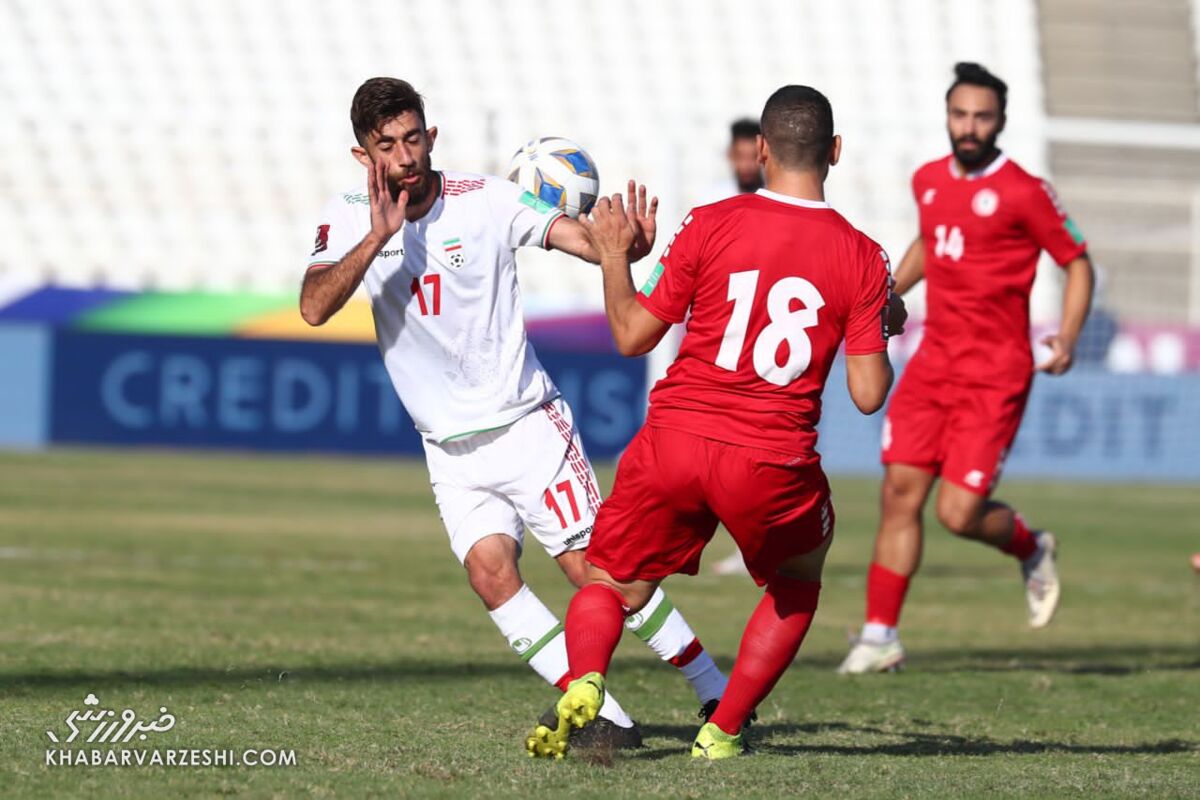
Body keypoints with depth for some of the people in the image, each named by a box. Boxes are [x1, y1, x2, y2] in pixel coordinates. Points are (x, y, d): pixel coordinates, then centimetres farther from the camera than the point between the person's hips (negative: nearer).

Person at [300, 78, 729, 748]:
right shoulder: (351, 216, -4)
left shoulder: (487, 200, -10)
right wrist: (379, 236, -29)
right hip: (450, 449, 3)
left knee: (593, 565, -8)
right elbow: (315, 308, -17)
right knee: (489, 568, -17)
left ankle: (718, 693, 6)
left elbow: (570, 233, -21)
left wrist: (622, 248, -43)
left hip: (528, 422, -3)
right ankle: (605, 716, -13)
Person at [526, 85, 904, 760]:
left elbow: (633, 337, 4)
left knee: (611, 588, 16)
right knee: (797, 587, 29)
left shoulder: (711, 225, -2)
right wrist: (885, 331, 19)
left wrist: (614, 258, 19)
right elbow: (868, 394, -1)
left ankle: (584, 686, -15)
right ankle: (724, 730, 19)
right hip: (773, 463, 0)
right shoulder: (863, 259, -1)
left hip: (673, 442, 0)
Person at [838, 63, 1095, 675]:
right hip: (933, 364, 5)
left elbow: (1078, 262, -2)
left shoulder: (1024, 192, -9)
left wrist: (1068, 338, -15)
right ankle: (879, 636, 6)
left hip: (994, 377, -5)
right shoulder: (928, 181, 9)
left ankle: (1032, 549, 24)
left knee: (959, 514, -9)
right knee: (899, 494, -2)